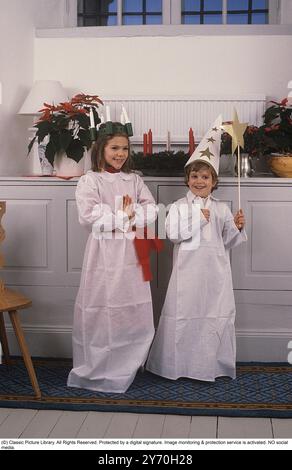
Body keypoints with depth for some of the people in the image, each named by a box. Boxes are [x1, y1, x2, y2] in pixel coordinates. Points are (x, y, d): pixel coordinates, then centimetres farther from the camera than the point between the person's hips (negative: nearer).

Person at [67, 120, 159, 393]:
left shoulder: (134, 180, 13)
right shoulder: (90, 180, -2)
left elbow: (151, 211, 3)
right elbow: (89, 216, -16)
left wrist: (127, 215, -14)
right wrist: (125, 216, -12)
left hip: (131, 253, 5)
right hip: (104, 252, -5)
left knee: (134, 309, 7)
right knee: (102, 310, -2)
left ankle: (127, 365, 22)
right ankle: (97, 369, 13)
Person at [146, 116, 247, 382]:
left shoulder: (221, 209, 8)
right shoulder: (179, 207, 2)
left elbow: (227, 242, 10)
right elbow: (173, 233, -13)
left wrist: (237, 228, -7)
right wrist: (198, 219, -13)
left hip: (215, 271, 2)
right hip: (188, 271, -2)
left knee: (216, 313, 5)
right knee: (184, 313, 2)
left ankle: (212, 364, 18)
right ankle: (179, 363, 15)